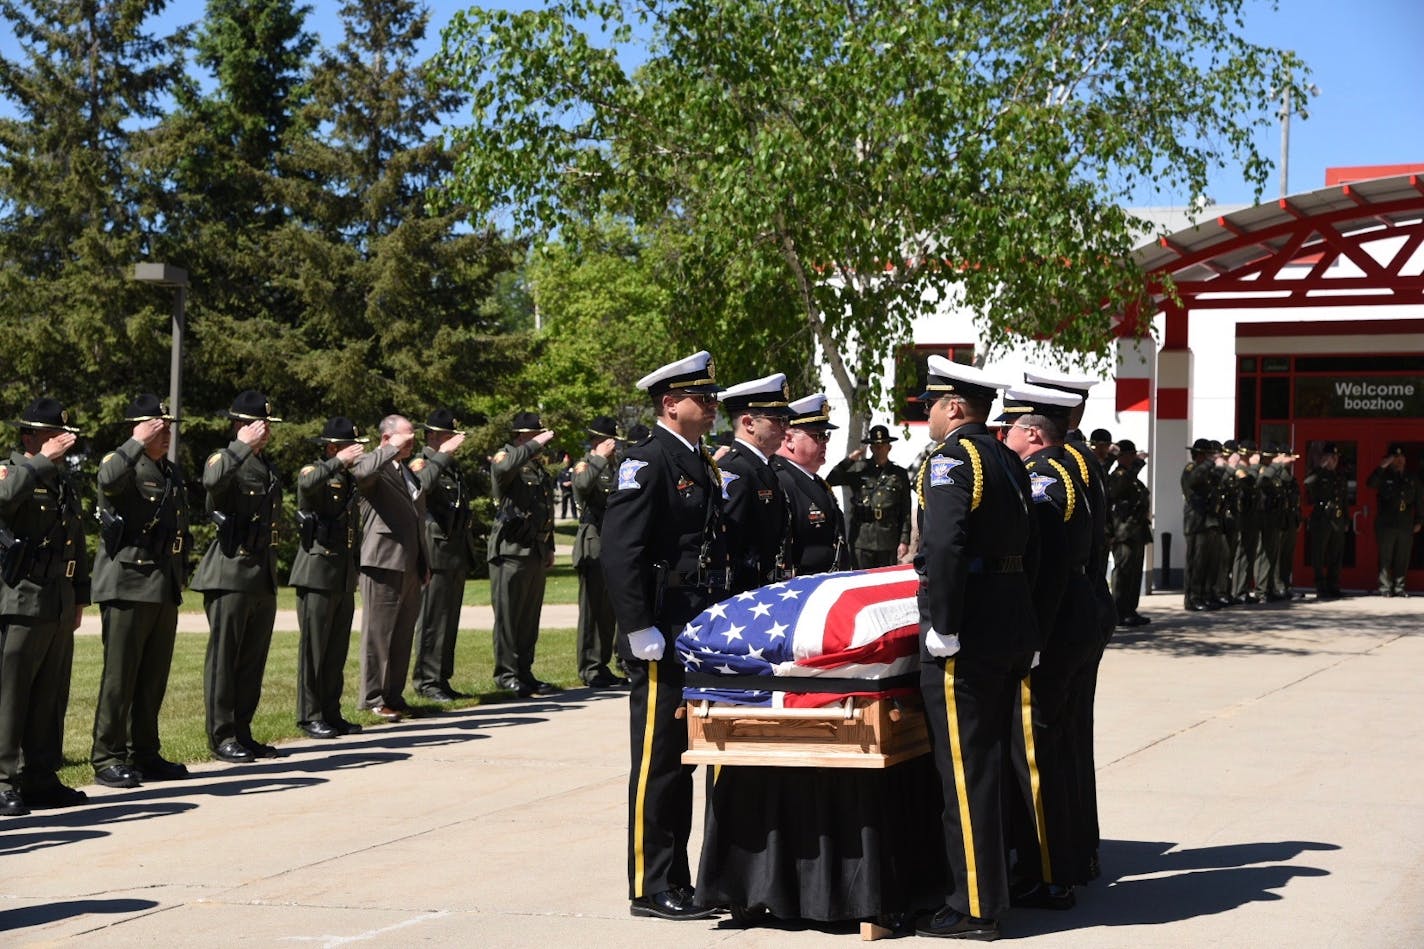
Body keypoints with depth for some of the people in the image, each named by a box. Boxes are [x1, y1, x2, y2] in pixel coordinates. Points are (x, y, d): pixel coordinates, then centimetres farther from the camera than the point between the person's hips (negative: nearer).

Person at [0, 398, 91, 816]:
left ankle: (40, 778, 18)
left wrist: (79, 598, 21)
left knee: (51, 698, 10)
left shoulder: (64, 484, 19)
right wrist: (44, 460, -23)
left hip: (59, 606, 8)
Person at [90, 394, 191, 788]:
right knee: (119, 676, -4)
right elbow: (109, 478, -34)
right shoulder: (123, 464, -7)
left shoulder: (173, 473, 17)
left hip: (165, 590, 8)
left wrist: (180, 577, 22)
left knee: (154, 677, 11)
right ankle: (108, 759, 2)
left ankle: (145, 754, 19)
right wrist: (138, 442, -25)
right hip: (127, 587, -7)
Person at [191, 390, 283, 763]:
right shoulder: (226, 458, -7)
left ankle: (242, 732, 18)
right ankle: (221, 736, 4)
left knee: (253, 659, 10)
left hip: (263, 577, 8)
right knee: (224, 657, -1)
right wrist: (244, 445, -29)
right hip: (230, 575, -8)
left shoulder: (266, 466, 17)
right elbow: (212, 480, -33)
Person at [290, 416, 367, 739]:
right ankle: (310, 716, 2)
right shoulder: (312, 472, -6)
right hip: (317, 575, -7)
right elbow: (308, 483, -33)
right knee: (313, 648, -3)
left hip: (345, 577, 7)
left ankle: (331, 713, 16)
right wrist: (339, 462, -29)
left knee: (337, 651, 10)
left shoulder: (350, 479, 16)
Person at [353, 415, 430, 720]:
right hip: (383, 563, -8)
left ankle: (394, 695, 18)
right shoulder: (371, 464, -4)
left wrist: (424, 564, 22)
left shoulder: (408, 472, 22)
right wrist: (394, 449, -23)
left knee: (403, 636, 11)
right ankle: (373, 698, 3)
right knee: (378, 633, -2)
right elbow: (363, 471, -32)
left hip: (410, 566, 8)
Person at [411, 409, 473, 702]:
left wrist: (469, 553, 24)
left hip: (457, 556, 8)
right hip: (436, 553, -8)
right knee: (432, 620, -6)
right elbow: (421, 485, -32)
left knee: (449, 621, 10)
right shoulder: (421, 464, -6)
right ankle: (427, 681, -1)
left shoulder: (453, 467, 20)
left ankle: (442, 680, 15)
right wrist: (442, 456, -29)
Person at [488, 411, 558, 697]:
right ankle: (507, 673, 2)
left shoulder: (540, 467, 19)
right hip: (511, 549, -7)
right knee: (508, 614, -4)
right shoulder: (505, 457, -4)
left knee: (530, 616, 10)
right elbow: (505, 466, -31)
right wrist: (535, 445, -23)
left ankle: (524, 673, 16)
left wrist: (549, 547, 23)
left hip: (537, 552, 8)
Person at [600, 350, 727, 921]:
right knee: (657, 762, -3)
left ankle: (677, 880, 22)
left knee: (682, 761, 14)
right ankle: (651, 888, 5)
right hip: (662, 641, -9)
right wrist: (641, 631, -21)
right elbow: (618, 550, -19)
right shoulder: (647, 462, -12)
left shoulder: (703, 465, 16)